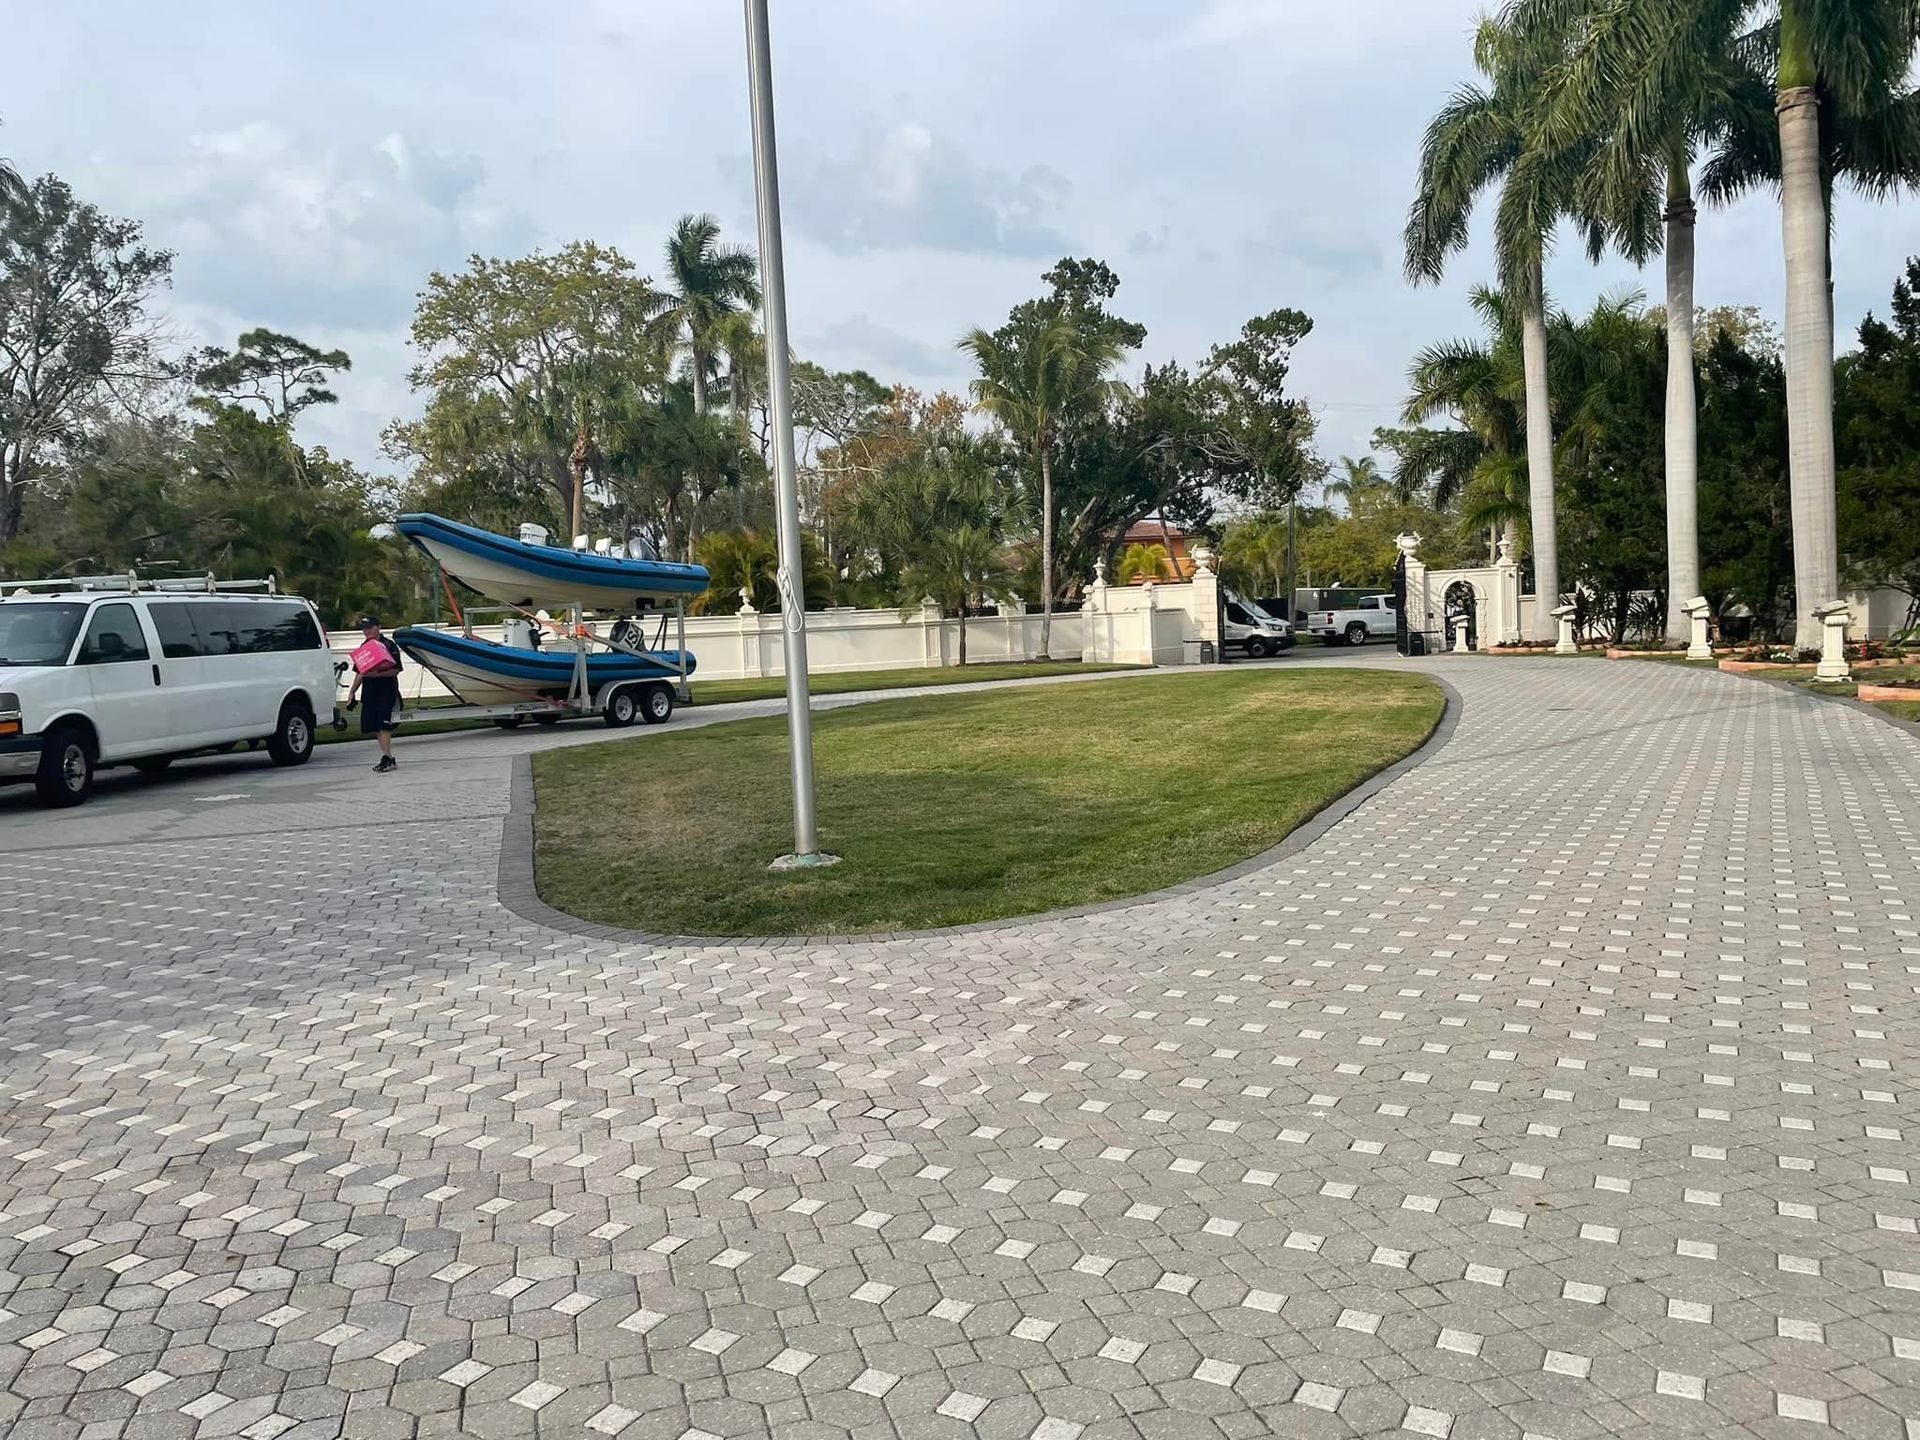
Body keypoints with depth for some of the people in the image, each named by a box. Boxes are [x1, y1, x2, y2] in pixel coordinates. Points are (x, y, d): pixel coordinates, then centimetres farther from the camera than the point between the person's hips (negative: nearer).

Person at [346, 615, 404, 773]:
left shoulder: (389, 646, -6)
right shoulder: (364, 647, 16)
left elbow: (395, 670, -12)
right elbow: (360, 672, 21)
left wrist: (377, 674, -25)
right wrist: (352, 692, 16)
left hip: (387, 692, -7)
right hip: (369, 693, 7)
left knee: (384, 726, -13)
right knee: (374, 727, 6)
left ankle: (386, 758, -11)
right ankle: (389, 759, 13)